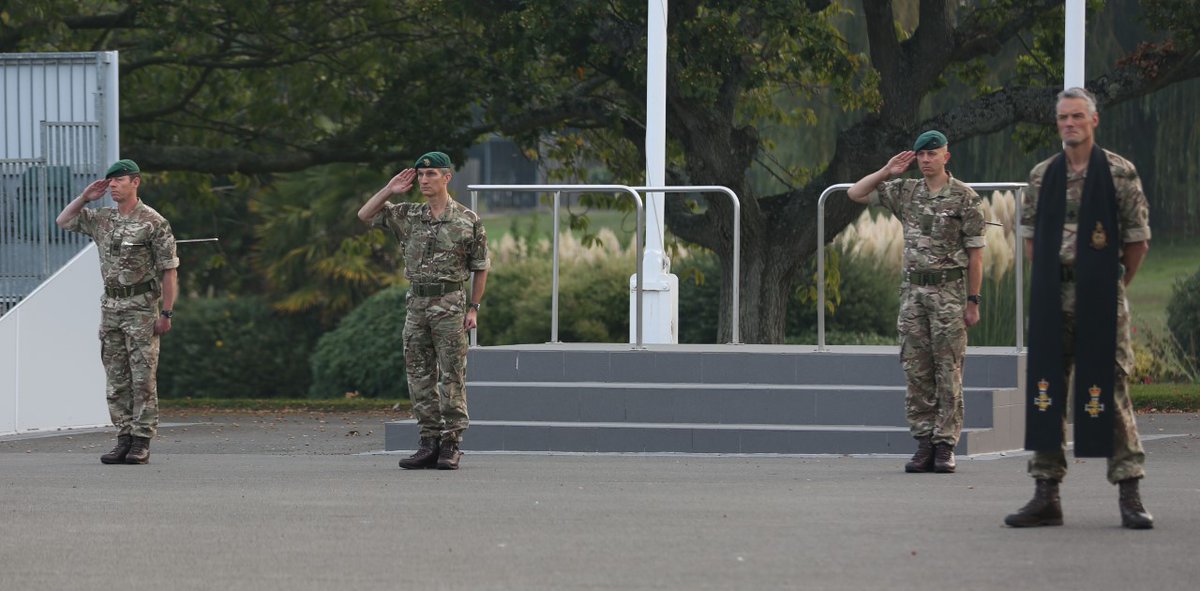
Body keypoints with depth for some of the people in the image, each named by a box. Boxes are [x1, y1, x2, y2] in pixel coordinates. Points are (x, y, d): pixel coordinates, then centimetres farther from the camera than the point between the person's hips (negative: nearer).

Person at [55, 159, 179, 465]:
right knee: (116, 379, 5)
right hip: (110, 306, 6)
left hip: (141, 307, -6)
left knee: (143, 378, -5)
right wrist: (85, 197, 7)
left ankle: (142, 442, -4)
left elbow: (169, 270, -8)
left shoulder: (153, 222, -7)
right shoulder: (101, 219, 11)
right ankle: (124, 439, 9)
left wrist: (166, 313, -13)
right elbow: (63, 221, 20)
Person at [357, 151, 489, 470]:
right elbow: (365, 215, 10)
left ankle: (451, 445, -2)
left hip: (450, 304, -5)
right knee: (420, 376, 5)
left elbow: (481, 267, 2)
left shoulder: (467, 220, -1)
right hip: (416, 302, 5)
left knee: (452, 377, -4)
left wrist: (473, 308, -4)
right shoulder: (408, 216, 9)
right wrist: (389, 190, 1)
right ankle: (429, 443, 10)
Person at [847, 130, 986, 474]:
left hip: (949, 290, -5)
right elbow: (856, 194, 13)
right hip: (914, 289, 5)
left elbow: (975, 253, -4)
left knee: (948, 371, -4)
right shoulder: (905, 192, 10)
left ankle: (945, 446, -3)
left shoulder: (965, 198, -4)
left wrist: (973, 301, -8)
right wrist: (887, 172, 1)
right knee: (916, 370, 3)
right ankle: (924, 443, 6)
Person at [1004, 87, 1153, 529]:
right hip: (1052, 296, 4)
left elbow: (1138, 239, 3)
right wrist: (1049, 281, 13)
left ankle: (1129, 496, -3)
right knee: (1046, 392, 3)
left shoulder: (1119, 173, 0)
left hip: (1101, 297, -4)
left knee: (1111, 389, -6)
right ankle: (1046, 495, 7)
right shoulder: (1042, 176, 11)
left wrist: (1115, 285, 6)